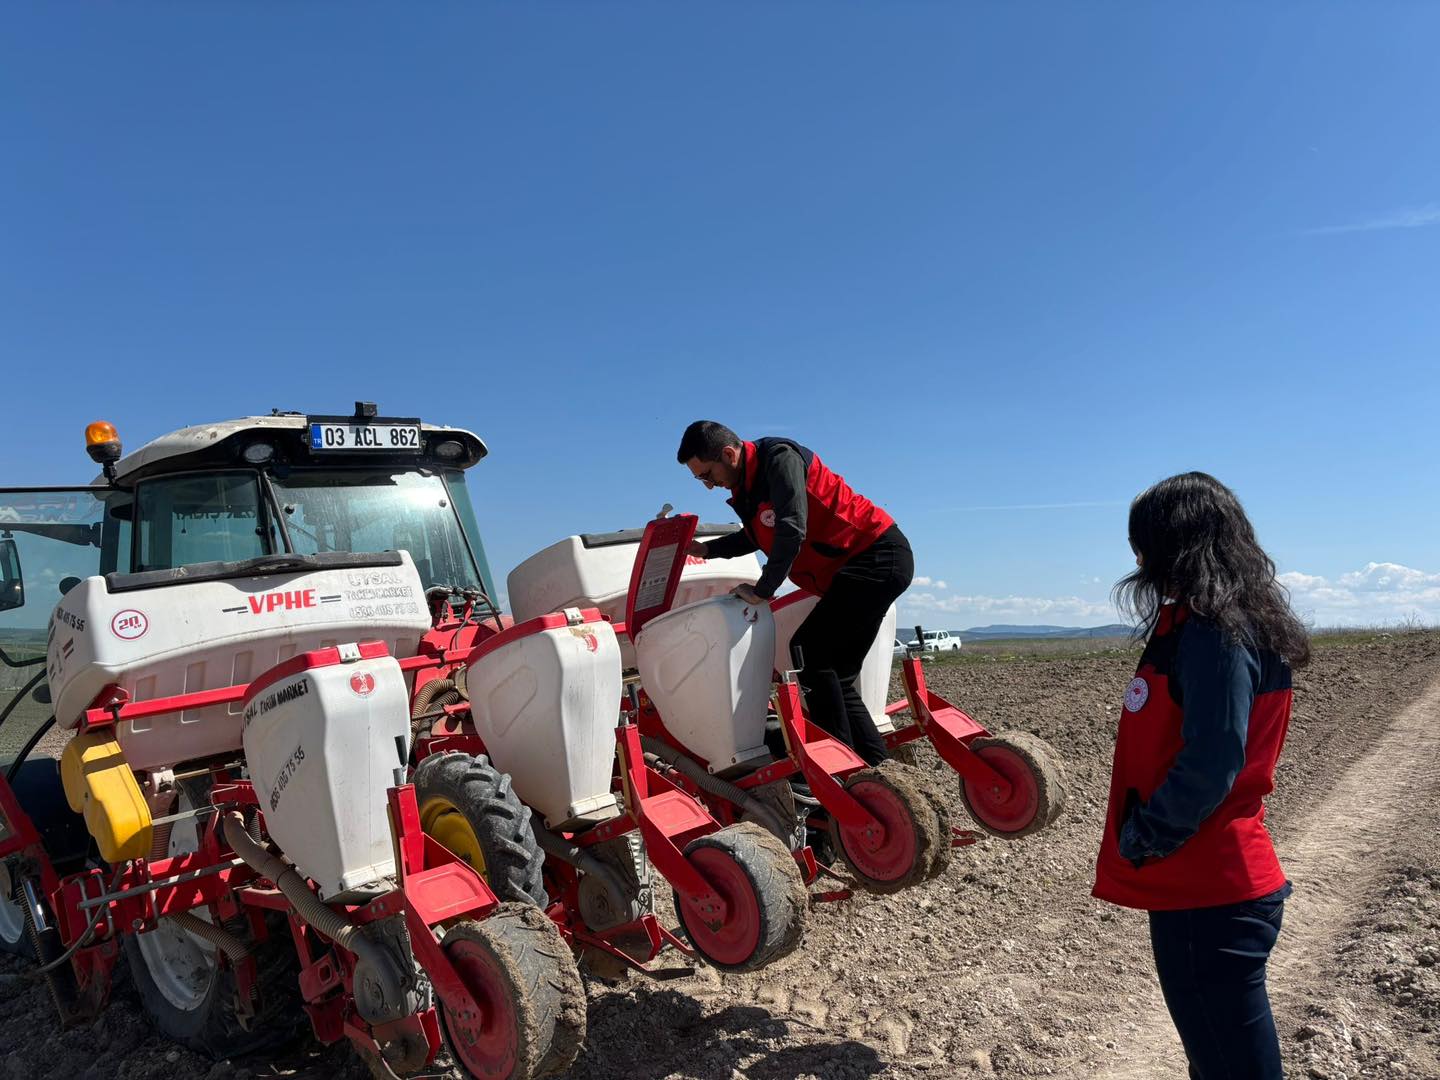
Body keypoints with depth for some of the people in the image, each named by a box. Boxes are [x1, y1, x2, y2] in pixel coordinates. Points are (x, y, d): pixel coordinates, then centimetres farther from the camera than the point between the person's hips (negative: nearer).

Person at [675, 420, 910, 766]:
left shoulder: (780, 459, -17)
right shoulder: (747, 485, 11)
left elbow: (791, 533, -27)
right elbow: (757, 537, 29)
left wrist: (761, 591, -18)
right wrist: (706, 549, 17)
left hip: (879, 558, -10)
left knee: (809, 650, -15)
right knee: (834, 676, 8)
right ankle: (877, 765, 11)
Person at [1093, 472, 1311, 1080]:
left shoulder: (1214, 633, -20)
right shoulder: (1237, 621, 11)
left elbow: (1207, 766, -26)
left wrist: (1138, 840, -14)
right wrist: (1144, 835, 12)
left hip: (1207, 892, -10)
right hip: (1213, 880, 10)